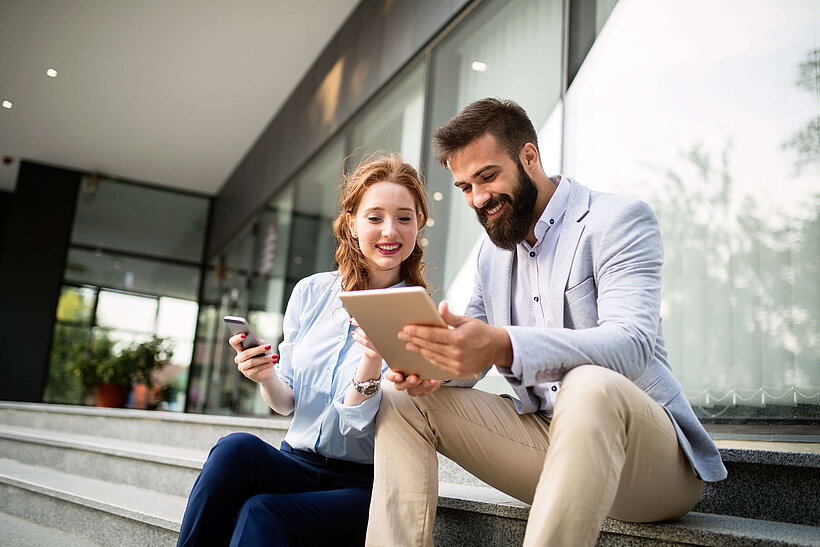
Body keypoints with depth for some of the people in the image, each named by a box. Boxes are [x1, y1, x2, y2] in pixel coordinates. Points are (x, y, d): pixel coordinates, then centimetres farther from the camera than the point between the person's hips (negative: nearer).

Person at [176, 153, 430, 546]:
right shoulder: (310, 293, 4)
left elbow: (357, 425, -13)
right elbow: (287, 403, 9)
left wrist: (372, 360, -31)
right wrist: (267, 378, -13)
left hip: (361, 485, -4)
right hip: (297, 465, 4)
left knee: (262, 515, -31)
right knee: (236, 448, -28)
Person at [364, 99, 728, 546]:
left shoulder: (619, 219, -9)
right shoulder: (491, 249, 14)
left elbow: (633, 344, -25)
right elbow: (472, 355, 11)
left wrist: (503, 347, -41)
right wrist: (429, 363, -15)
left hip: (646, 448, -6)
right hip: (546, 442, 6)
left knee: (590, 385, -39)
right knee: (402, 400, -6)